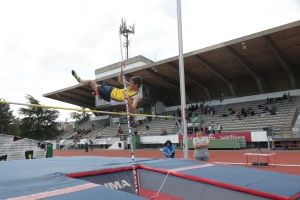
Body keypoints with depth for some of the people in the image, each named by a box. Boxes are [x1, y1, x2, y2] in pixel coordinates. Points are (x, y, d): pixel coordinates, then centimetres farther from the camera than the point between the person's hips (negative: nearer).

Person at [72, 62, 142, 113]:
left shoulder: (136, 96, -27)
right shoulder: (130, 86, -5)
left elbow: (132, 111, -36)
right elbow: (120, 80, 2)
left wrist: (128, 100, -51)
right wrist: (122, 69, -10)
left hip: (110, 96, -7)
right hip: (113, 90, 7)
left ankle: (79, 79, 34)